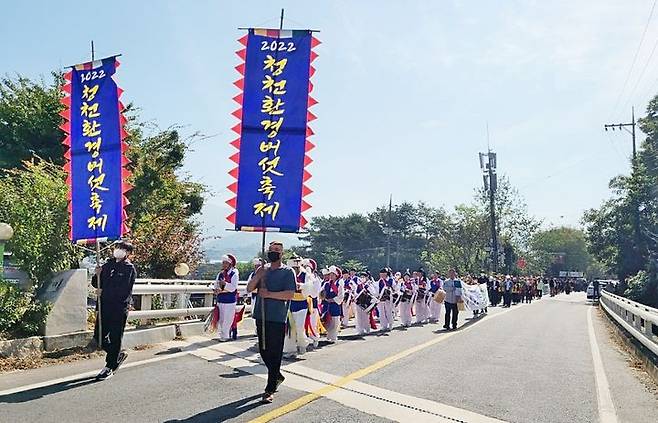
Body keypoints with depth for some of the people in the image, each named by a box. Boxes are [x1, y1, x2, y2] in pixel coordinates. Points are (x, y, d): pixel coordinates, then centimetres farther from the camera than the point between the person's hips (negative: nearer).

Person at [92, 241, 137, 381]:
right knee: (99, 336, 10)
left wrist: (104, 292, -12)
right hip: (105, 306, 7)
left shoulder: (129, 269, -5)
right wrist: (98, 275, -4)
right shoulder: (108, 265, 14)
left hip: (120, 308, -7)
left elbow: (124, 291, -15)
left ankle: (110, 367, 11)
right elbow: (96, 284, 17)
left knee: (115, 338, 0)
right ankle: (118, 354, 29)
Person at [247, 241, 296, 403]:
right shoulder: (263, 270, 14)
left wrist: (269, 294, -15)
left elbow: (290, 294, -13)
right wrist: (258, 276, -9)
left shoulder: (288, 272, -2)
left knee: (274, 353, -3)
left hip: (277, 318, -6)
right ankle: (277, 376, 36)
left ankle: (270, 389, 4)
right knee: (263, 350, 13)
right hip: (261, 316, 6)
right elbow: (249, 288, 8)